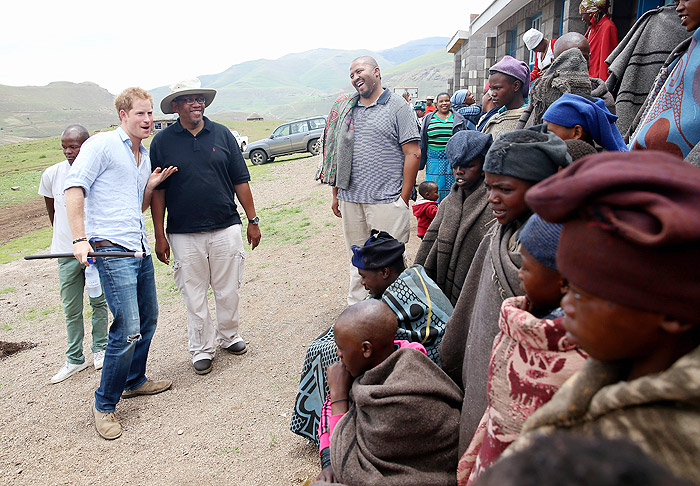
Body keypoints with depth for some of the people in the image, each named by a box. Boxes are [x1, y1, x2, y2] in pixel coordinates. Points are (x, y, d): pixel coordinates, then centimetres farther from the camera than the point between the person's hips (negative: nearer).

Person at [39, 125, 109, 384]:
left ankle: (100, 348, 30)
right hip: (67, 253, 2)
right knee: (71, 309, 9)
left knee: (99, 302, 12)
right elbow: (51, 210, 13)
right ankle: (75, 359, 21)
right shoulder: (52, 174, -3)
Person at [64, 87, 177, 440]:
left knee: (148, 319, 17)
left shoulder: (145, 156, 20)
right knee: (128, 330, -12)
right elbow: (74, 186, -13)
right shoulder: (102, 144, -5)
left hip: (140, 249, 9)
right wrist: (80, 239, -22)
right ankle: (104, 405, 6)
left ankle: (134, 381, 38)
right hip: (111, 250, -9)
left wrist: (151, 186, 8)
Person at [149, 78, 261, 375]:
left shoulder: (222, 134, 5)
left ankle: (228, 336, 32)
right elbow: (157, 192, 3)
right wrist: (160, 235, 0)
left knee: (228, 290, 10)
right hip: (184, 235, -1)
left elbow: (240, 181, 7)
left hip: (226, 228, 1)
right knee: (194, 295, 7)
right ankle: (202, 349, 23)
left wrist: (252, 220, 5)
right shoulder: (162, 142, 1)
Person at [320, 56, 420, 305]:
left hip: (386, 201, -5)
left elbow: (413, 153, -6)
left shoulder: (397, 106, -1)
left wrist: (403, 198, -10)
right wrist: (336, 194, 14)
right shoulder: (346, 109, 15)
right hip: (350, 200, 5)